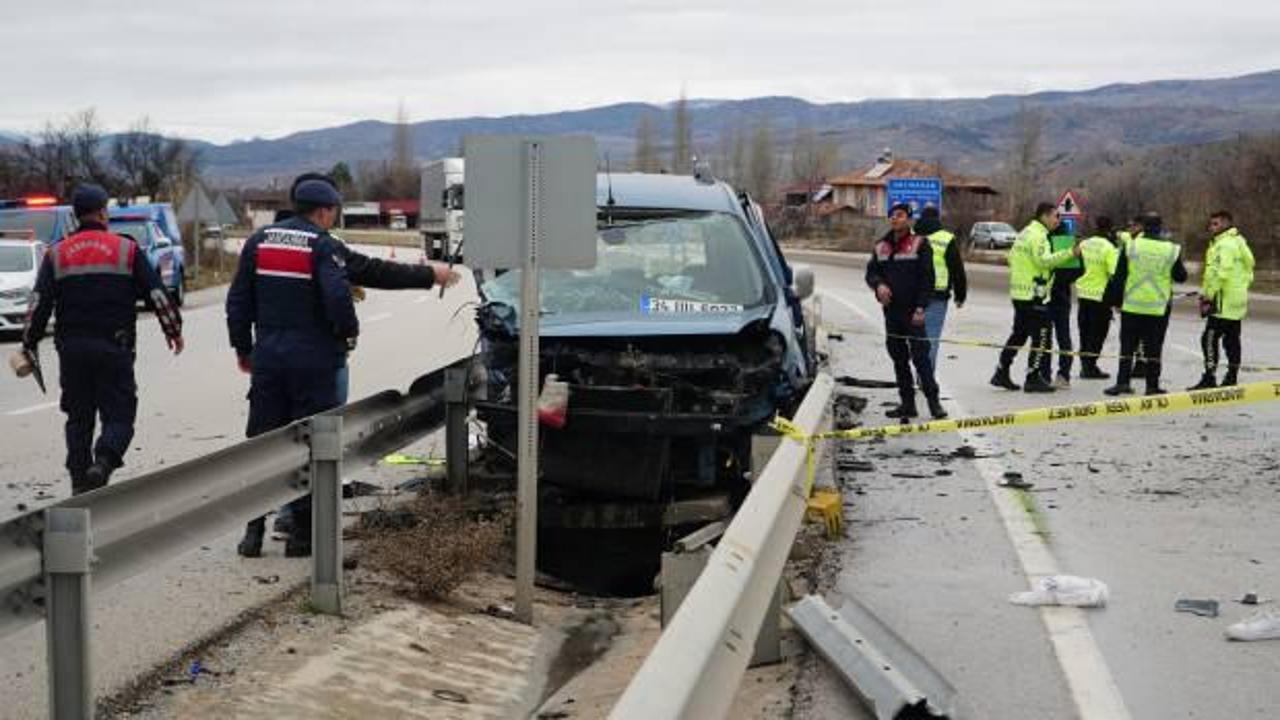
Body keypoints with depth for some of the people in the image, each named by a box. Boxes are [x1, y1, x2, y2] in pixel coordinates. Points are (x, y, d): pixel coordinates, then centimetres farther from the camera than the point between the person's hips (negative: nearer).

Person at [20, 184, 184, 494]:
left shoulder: (56, 254, 6)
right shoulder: (127, 250, 0)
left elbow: (39, 304, 2)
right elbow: (157, 295, 1)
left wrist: (30, 344, 8)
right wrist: (173, 330, 13)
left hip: (71, 349, 3)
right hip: (115, 349, -3)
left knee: (78, 417, 14)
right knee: (119, 415, 2)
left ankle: (79, 479, 13)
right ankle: (103, 463, -22)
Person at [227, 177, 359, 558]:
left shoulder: (259, 241, 9)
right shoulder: (322, 245, -9)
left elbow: (238, 300, 11)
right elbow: (338, 297, -22)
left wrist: (242, 348, 19)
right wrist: (349, 333, -4)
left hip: (267, 356, 5)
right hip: (312, 359, -5)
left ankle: (254, 530, 9)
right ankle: (302, 532, 7)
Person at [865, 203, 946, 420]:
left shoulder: (919, 244, -3)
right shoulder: (881, 247, 13)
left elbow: (927, 278, -7)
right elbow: (871, 273, 15)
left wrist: (921, 307, -14)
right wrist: (879, 284, -9)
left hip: (913, 311, -6)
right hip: (891, 311, 6)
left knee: (920, 356, -9)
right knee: (898, 358, 9)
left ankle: (933, 400, -4)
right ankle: (907, 403, 16)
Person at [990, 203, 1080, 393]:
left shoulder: (1025, 233, 17)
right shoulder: (1038, 236, -14)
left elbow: (1011, 257, 21)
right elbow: (1044, 260, -27)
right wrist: (1069, 253, -25)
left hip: (1018, 292, 10)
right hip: (1033, 294, -10)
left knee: (1019, 334, 16)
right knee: (1041, 336, -4)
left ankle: (1002, 373, 18)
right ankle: (1033, 379, -2)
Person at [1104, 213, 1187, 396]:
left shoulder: (1130, 246, -5)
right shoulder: (1172, 250, -4)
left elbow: (1118, 277, -2)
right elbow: (1181, 277, 6)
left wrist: (1116, 300, 7)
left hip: (1132, 306, 0)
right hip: (1159, 307, 0)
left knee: (1127, 346, 7)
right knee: (1153, 348, 6)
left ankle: (1122, 381, 2)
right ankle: (1152, 385, 8)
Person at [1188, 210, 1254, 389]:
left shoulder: (1225, 244, -15)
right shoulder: (1239, 241, 18)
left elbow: (1219, 274, -23)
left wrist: (1208, 297, -18)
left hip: (1224, 301, -10)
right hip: (1237, 301, 10)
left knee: (1210, 338, -10)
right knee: (1232, 339, 13)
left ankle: (1209, 378, -12)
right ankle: (1231, 377, 18)